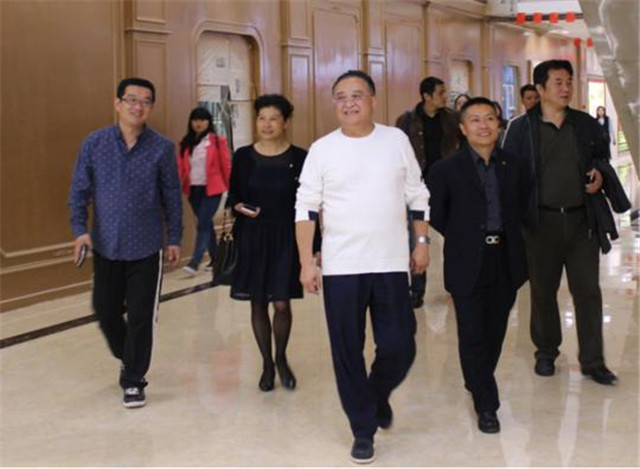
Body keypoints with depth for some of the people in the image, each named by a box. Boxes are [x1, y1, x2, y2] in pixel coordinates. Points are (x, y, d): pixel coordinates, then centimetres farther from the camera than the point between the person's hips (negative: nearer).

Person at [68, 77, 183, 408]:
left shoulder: (162, 148, -5)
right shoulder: (94, 144, -2)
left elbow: (171, 195, 2)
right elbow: (79, 190, 2)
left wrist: (174, 238, 4)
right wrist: (80, 229, -10)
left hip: (146, 248, -2)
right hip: (105, 246, 2)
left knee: (141, 317, 1)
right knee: (106, 311, 13)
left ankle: (133, 380, 16)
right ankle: (127, 358, 40)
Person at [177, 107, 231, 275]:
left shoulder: (218, 141, -4)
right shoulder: (185, 143, 7)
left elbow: (226, 166, -2)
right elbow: (181, 167, 0)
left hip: (211, 189, -5)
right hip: (193, 189, 5)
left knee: (203, 225, -10)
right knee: (206, 224, 14)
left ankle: (194, 263, -15)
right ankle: (215, 259, 25)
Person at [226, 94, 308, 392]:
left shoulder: (299, 158, -3)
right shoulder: (243, 156, 1)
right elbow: (233, 196, 9)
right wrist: (240, 207, -14)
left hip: (286, 238, -2)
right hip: (251, 236, 2)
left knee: (281, 303, -5)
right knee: (257, 303, 7)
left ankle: (281, 359, 22)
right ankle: (267, 365, 24)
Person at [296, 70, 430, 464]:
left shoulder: (396, 140, 3)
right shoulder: (322, 149, 0)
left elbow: (417, 196, 10)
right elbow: (306, 208, 0)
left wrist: (422, 242, 6)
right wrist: (307, 262, -6)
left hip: (391, 264, 1)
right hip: (341, 267, 0)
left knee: (399, 348, 1)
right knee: (347, 352, 4)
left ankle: (378, 395, 34)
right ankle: (363, 430, 20)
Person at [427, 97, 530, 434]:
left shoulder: (516, 167, 6)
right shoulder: (446, 170, -5)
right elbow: (435, 216, 1)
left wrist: (508, 236, 8)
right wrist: (462, 239, 3)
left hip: (506, 262, 3)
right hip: (468, 266, -3)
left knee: (495, 332, 13)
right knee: (473, 336, -1)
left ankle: (478, 383, 36)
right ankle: (486, 405, 10)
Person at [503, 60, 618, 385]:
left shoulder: (586, 124, 6)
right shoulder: (521, 127, -3)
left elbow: (603, 156, 20)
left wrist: (599, 174, -3)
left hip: (581, 220, 2)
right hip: (541, 221, -2)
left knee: (588, 290, 2)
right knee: (543, 291, 10)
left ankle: (592, 360, 11)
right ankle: (546, 352, 28)